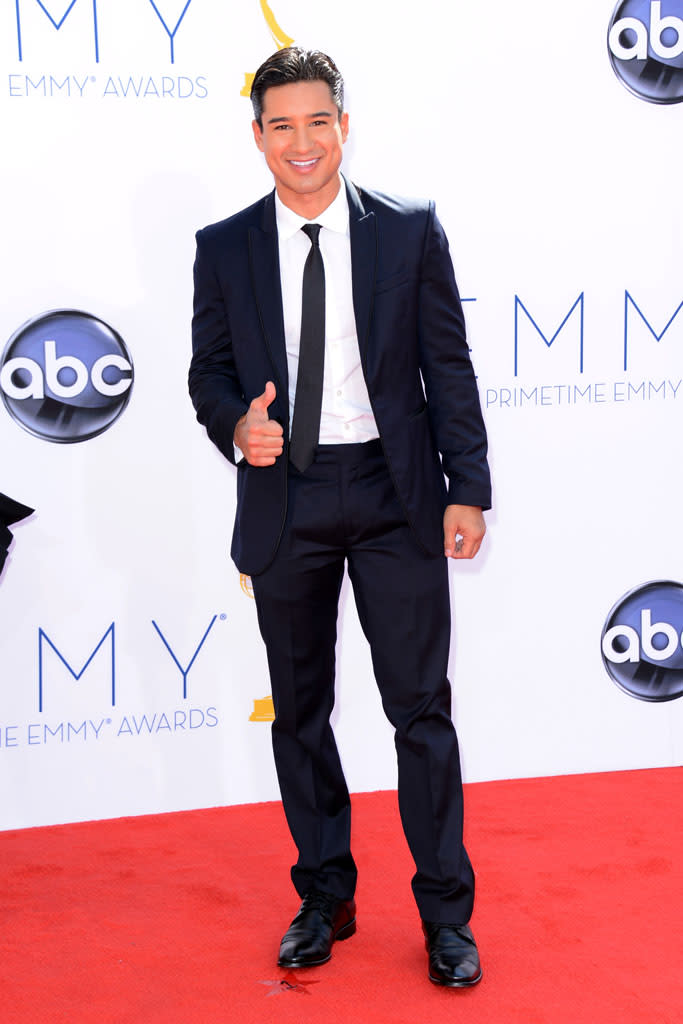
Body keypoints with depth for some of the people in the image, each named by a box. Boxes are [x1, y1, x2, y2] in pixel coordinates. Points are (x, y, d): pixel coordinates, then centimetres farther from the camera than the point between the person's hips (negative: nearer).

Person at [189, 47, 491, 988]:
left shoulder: (411, 231, 0)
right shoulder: (223, 248, 4)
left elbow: (449, 369, 1)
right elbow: (209, 370, 9)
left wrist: (468, 489, -4)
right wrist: (236, 424, -14)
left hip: (394, 495, -2)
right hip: (284, 498, 2)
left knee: (422, 707, 1)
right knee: (300, 710, 11)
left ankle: (446, 914, 15)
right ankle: (324, 900, 27)